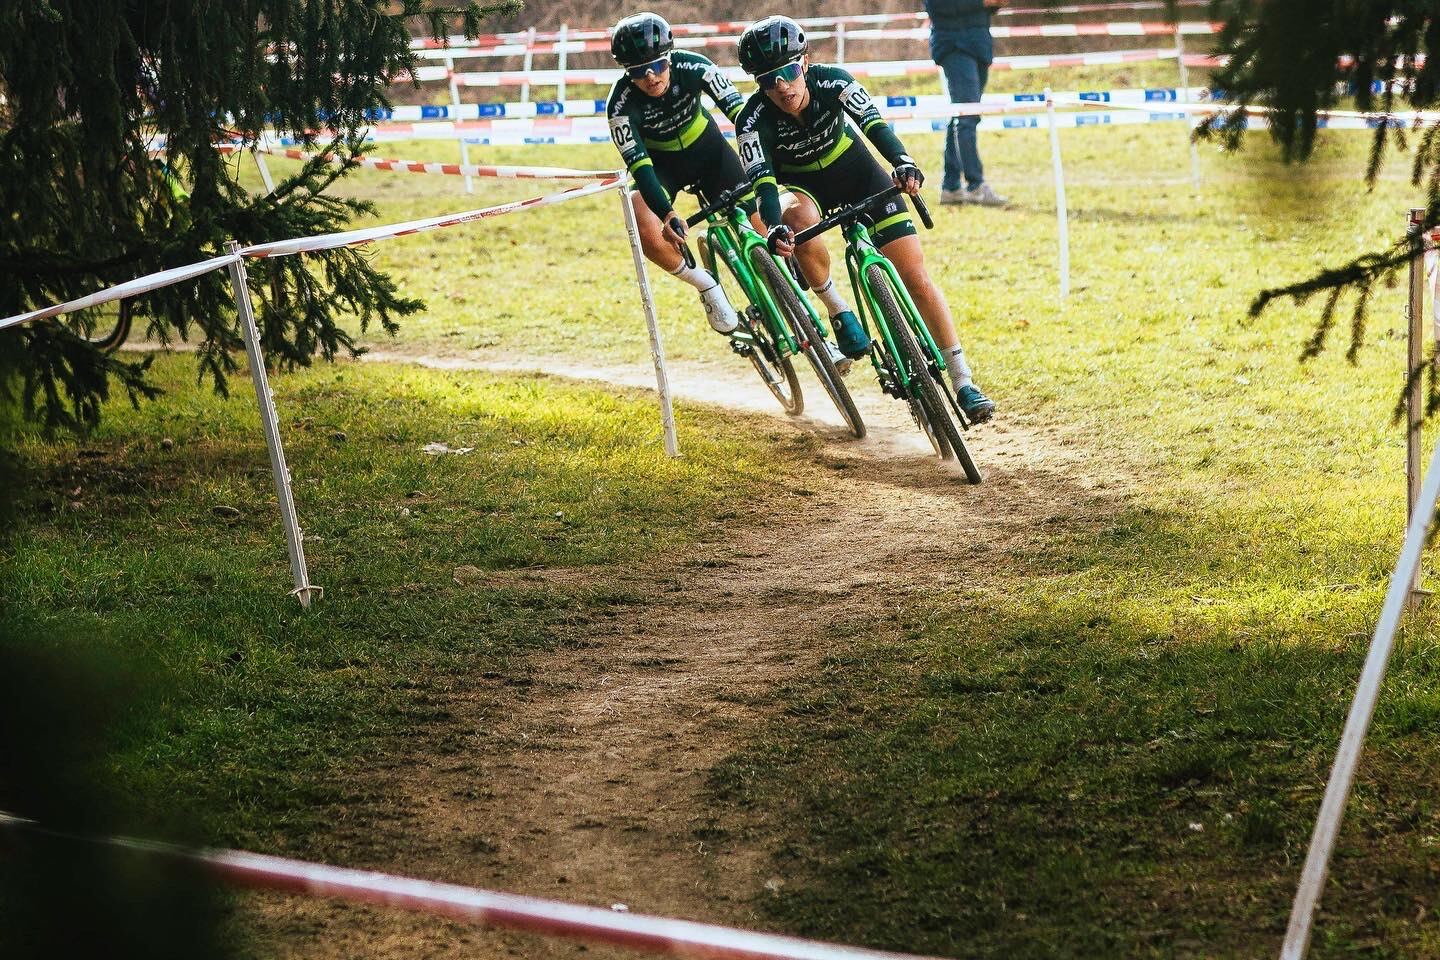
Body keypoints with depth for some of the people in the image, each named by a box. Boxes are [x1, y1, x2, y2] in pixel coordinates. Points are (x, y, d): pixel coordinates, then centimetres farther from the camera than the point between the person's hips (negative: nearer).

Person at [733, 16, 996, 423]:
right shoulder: (753, 121, -28)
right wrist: (773, 228, -57)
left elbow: (874, 124, -39)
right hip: (801, 182, -1)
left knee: (916, 277, -8)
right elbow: (762, 181, -37)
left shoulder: (831, 82, -27)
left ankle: (963, 382, -4)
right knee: (799, 217, -40)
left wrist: (903, 163, -59)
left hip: (854, 168, 1)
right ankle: (838, 311, -18)